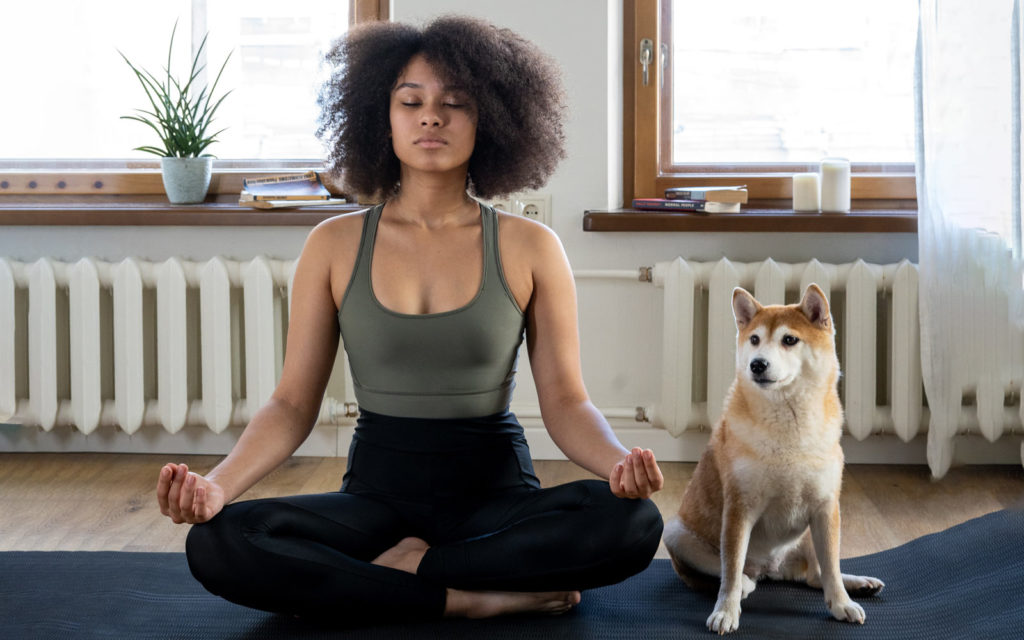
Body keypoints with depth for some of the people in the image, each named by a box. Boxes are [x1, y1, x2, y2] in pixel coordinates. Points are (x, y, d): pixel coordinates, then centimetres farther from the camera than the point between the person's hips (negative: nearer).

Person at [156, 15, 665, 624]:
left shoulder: (529, 248, 1)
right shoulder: (336, 245, 3)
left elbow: (566, 400, -1)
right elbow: (293, 403, 1)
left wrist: (619, 460, -25)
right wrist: (217, 483, -18)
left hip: (496, 490, 0)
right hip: (378, 490, 1)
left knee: (633, 522, -32)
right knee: (216, 544, -28)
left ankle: (402, 568, -18)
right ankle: (476, 595, -22)